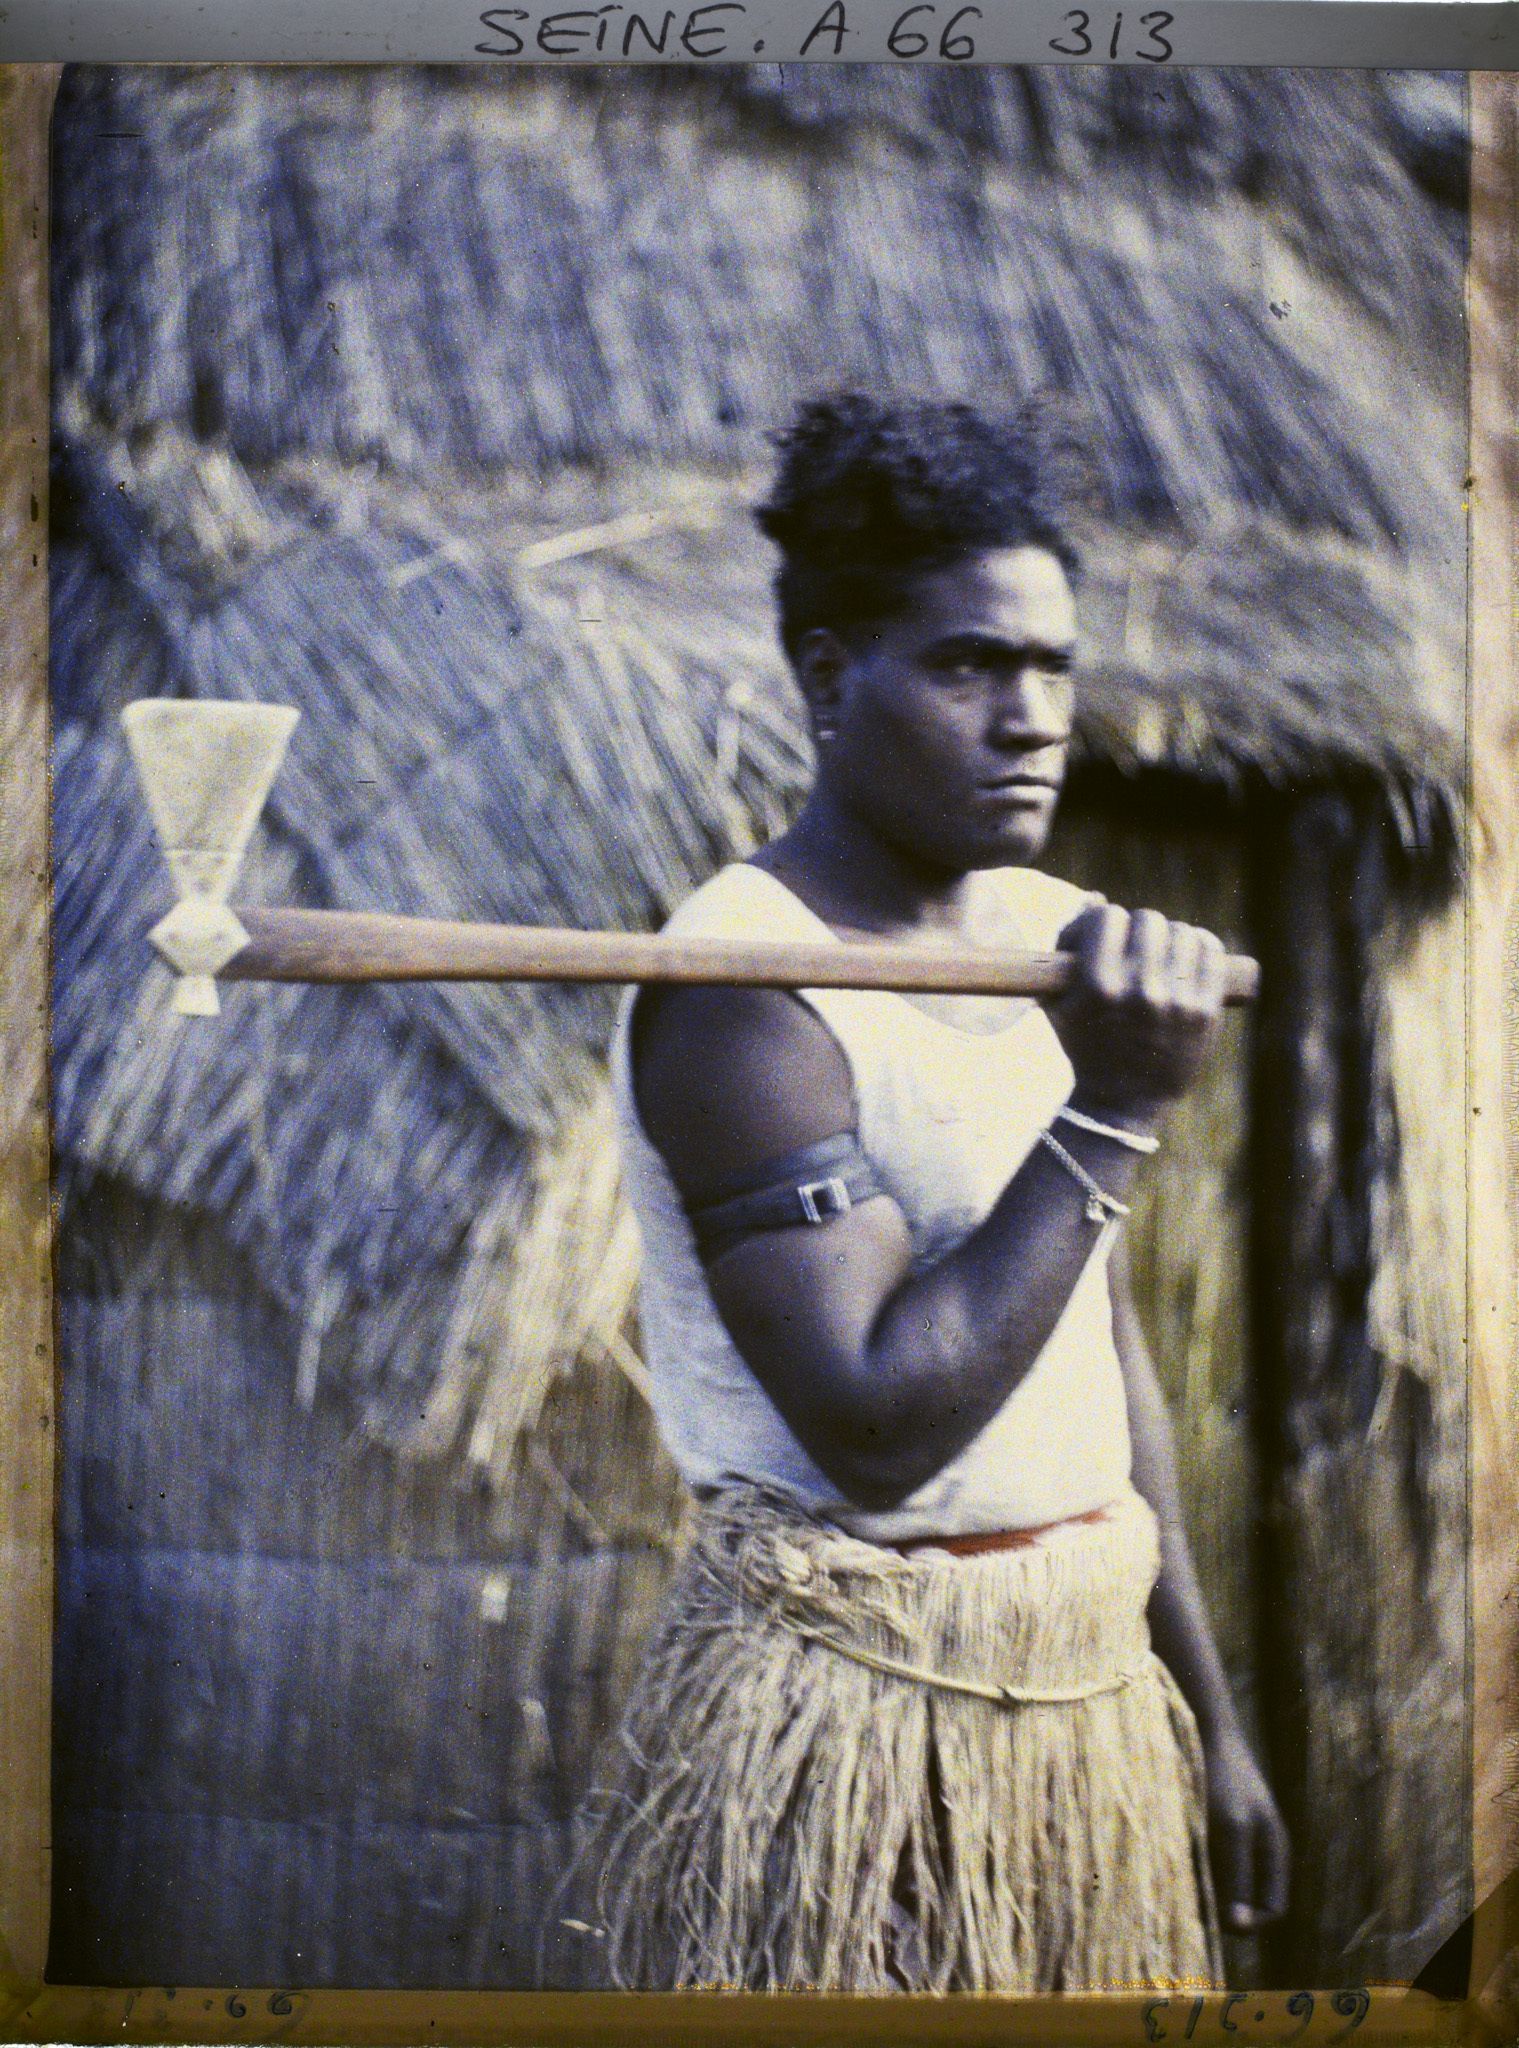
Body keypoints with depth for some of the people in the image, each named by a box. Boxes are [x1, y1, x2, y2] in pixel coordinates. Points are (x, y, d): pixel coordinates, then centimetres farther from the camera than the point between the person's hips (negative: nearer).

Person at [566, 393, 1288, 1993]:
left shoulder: (1060, 941, 7)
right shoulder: (742, 995, -18)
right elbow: (878, 1426, -25)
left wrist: (1208, 1717, 16)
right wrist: (1111, 1117, -23)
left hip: (1091, 1686, 7)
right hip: (846, 1728, -7)